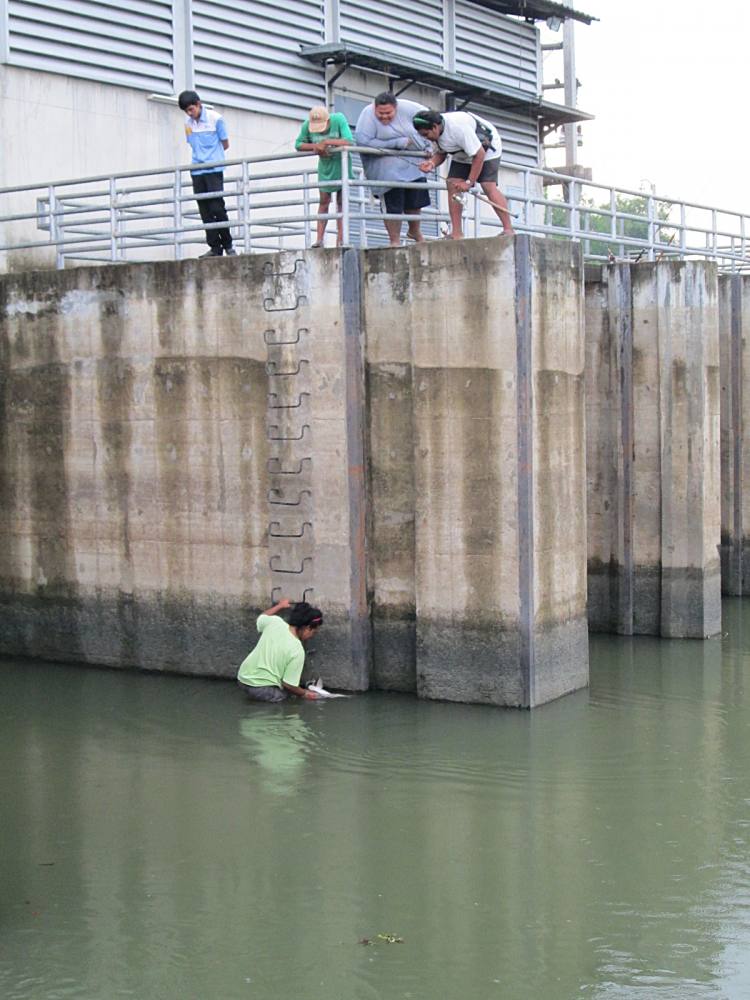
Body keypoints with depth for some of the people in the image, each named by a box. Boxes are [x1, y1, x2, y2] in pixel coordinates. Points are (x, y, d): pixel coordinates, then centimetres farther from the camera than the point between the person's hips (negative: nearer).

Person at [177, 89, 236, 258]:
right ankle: (215, 247, 6)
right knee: (205, 211, 2)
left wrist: (209, 155, 7)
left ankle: (228, 245, 3)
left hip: (214, 169, -4)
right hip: (197, 171, 5)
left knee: (217, 207, -9)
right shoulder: (188, 122, 8)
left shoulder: (215, 118, -4)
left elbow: (225, 144, 3)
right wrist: (200, 156, 5)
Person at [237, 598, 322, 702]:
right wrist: (305, 693, 3)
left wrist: (280, 606, 33)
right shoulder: (297, 651, -21)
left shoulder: (274, 622, -6)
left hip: (242, 677, 8)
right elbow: (289, 685, -16)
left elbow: (260, 618, 19)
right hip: (260, 690, -7)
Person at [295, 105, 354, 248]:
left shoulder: (339, 119, -26)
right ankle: (319, 239, 2)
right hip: (325, 165, 2)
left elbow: (349, 142, -35)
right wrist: (315, 147, -25)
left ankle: (340, 240, 3)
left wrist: (325, 142, -34)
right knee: (324, 201, 2)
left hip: (341, 163, -2)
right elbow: (298, 145, -7)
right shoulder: (307, 125, -18)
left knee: (341, 201, 2)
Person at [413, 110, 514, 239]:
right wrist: (431, 163, -22)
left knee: (489, 186, -22)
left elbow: (479, 155, -33)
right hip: (462, 155, 8)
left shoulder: (458, 127, -38)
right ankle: (456, 233, -9)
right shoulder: (434, 132, -14)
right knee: (452, 185, -9)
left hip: (486, 149, -7)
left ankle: (508, 230, -22)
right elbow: (441, 153, 2)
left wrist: (469, 182, -31)